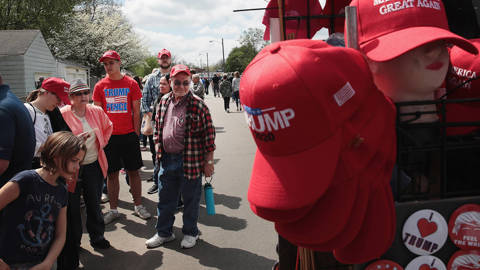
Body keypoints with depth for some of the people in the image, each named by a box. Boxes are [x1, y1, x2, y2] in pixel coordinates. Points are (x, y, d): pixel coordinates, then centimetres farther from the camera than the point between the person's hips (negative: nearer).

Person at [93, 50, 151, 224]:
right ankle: (113, 210, 17)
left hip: (129, 135, 0)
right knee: (111, 173, 7)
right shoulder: (100, 86, 3)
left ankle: (138, 205, 20)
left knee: (133, 171, 7)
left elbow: (136, 111, 3)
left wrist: (136, 133, -1)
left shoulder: (131, 84, 1)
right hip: (109, 136, 1)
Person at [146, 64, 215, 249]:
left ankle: (190, 233, 29)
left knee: (190, 198, 10)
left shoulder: (197, 104, -10)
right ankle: (164, 232, 34)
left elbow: (209, 133, -8)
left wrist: (208, 161, -9)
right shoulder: (164, 101, 7)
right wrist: (158, 149, 15)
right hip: (167, 159, 5)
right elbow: (158, 127, 18)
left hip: (190, 161, -5)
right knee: (166, 198, 16)